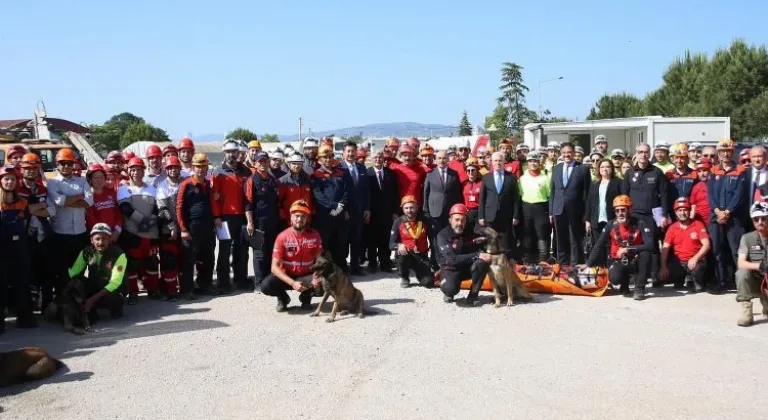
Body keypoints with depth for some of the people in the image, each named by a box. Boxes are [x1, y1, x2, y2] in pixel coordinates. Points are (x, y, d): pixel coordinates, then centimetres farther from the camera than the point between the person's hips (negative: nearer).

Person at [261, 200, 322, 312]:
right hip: (287, 276, -1)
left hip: (306, 276, 1)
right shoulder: (282, 237, -16)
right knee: (266, 286, -30)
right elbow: (275, 267, -17)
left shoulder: (314, 235, -11)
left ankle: (306, 296, 5)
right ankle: (283, 298, 6)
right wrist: (292, 283, -29)